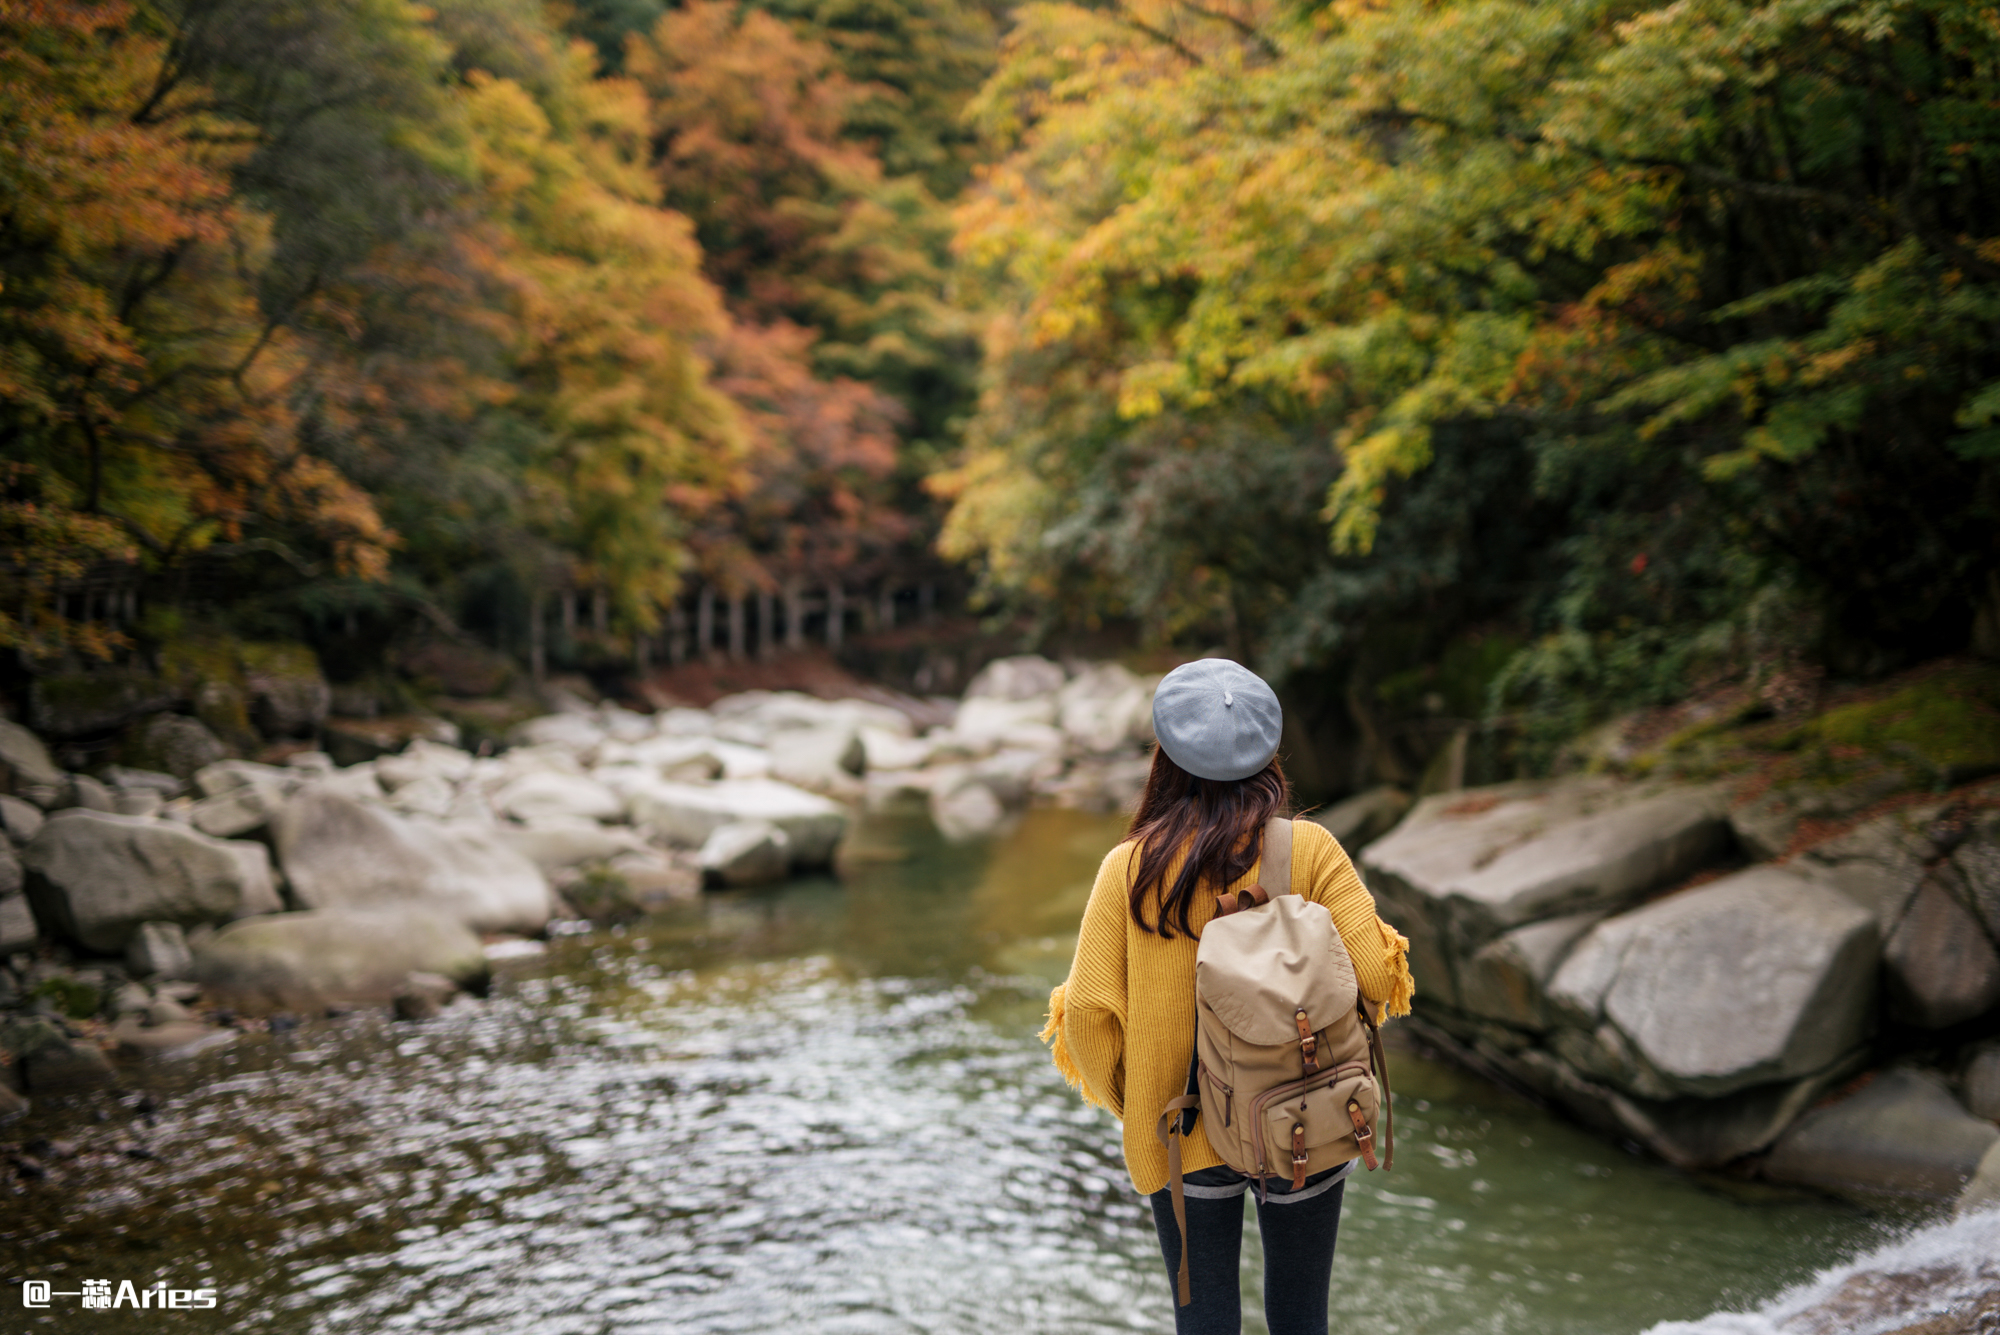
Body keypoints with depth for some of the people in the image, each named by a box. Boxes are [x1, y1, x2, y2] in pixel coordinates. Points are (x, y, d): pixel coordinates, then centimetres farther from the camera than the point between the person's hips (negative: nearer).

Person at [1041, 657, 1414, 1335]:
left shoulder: (1129, 867, -10)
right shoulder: (1308, 849, -11)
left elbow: (1089, 1013, -11)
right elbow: (1376, 975, -15)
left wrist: (1128, 1102, 7)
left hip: (1184, 1130, 0)